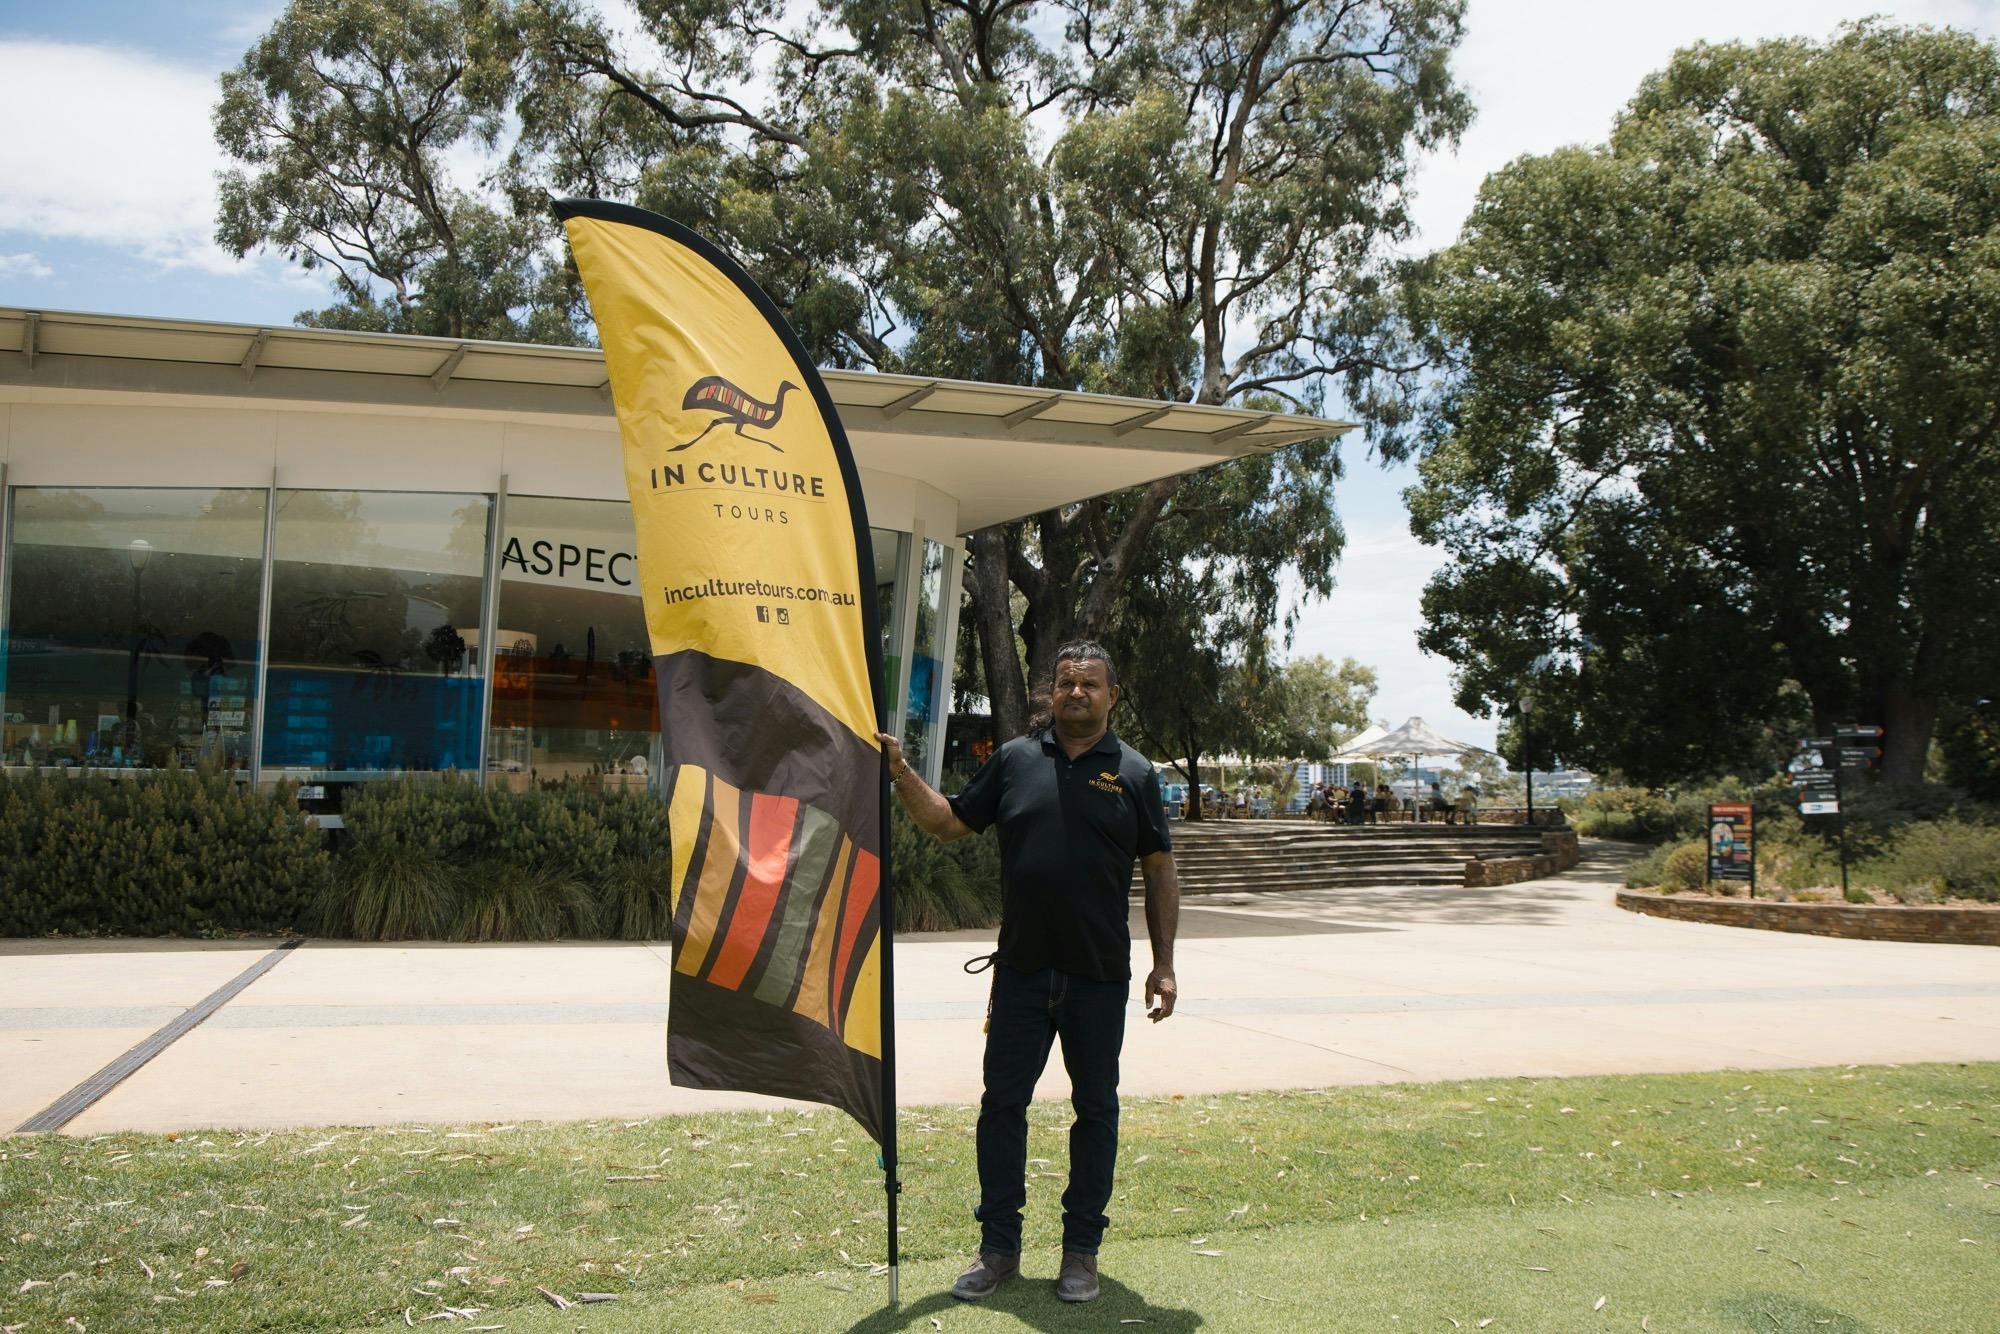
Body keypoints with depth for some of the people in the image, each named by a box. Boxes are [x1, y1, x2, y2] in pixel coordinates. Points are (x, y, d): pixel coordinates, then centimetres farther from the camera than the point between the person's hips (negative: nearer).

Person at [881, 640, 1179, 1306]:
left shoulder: (1134, 773, 2)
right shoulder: (1015, 759, 6)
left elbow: (1159, 872, 5)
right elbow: (950, 823, 10)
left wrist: (1163, 965, 1)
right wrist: (900, 773, -4)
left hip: (1100, 977, -1)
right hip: (1021, 971, 1)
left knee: (1095, 1110, 9)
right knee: (1002, 1103, 5)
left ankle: (1081, 1251, 22)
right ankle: (998, 1248, 18)